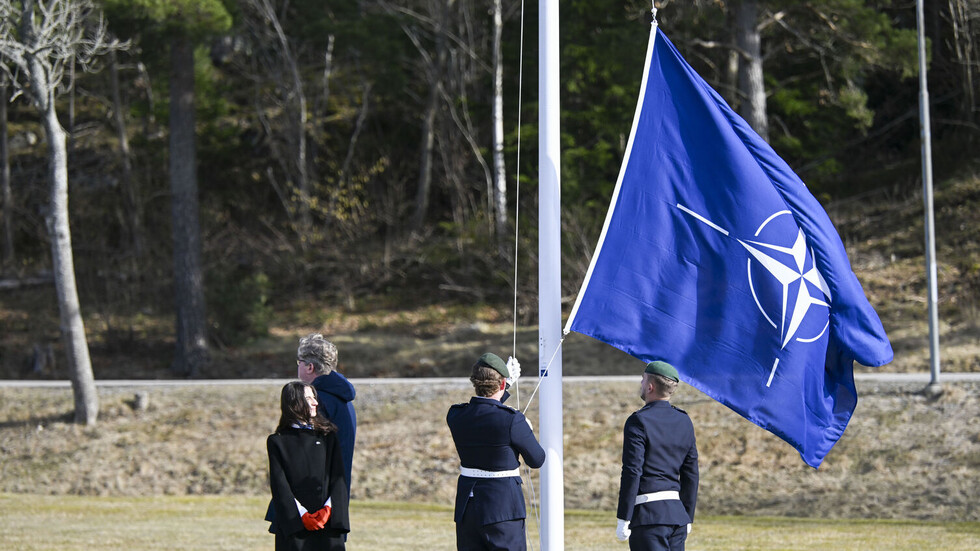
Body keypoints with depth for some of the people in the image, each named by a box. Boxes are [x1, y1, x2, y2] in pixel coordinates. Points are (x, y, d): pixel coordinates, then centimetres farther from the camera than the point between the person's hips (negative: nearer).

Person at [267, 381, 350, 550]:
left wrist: (328, 508, -10)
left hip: (327, 522, 2)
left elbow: (338, 477, 7)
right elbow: (279, 484, -1)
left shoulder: (327, 436, 14)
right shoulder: (277, 441, 7)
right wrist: (302, 515, -12)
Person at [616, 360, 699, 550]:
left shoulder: (639, 422, -10)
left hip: (649, 514, -7)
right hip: (677, 513, 7)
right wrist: (688, 518, 20)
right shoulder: (684, 422, 11)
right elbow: (691, 475, 14)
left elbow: (632, 473, -14)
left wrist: (623, 520, -11)